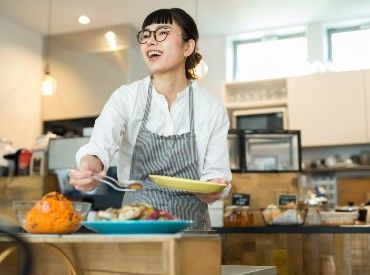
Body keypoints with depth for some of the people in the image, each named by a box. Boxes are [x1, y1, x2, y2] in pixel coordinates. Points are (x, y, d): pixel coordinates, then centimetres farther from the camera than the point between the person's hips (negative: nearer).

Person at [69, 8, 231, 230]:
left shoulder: (212, 109, 0)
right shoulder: (126, 97, -1)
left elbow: (216, 172, 2)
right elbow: (101, 144, -17)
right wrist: (90, 165, -39)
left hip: (191, 220, 2)